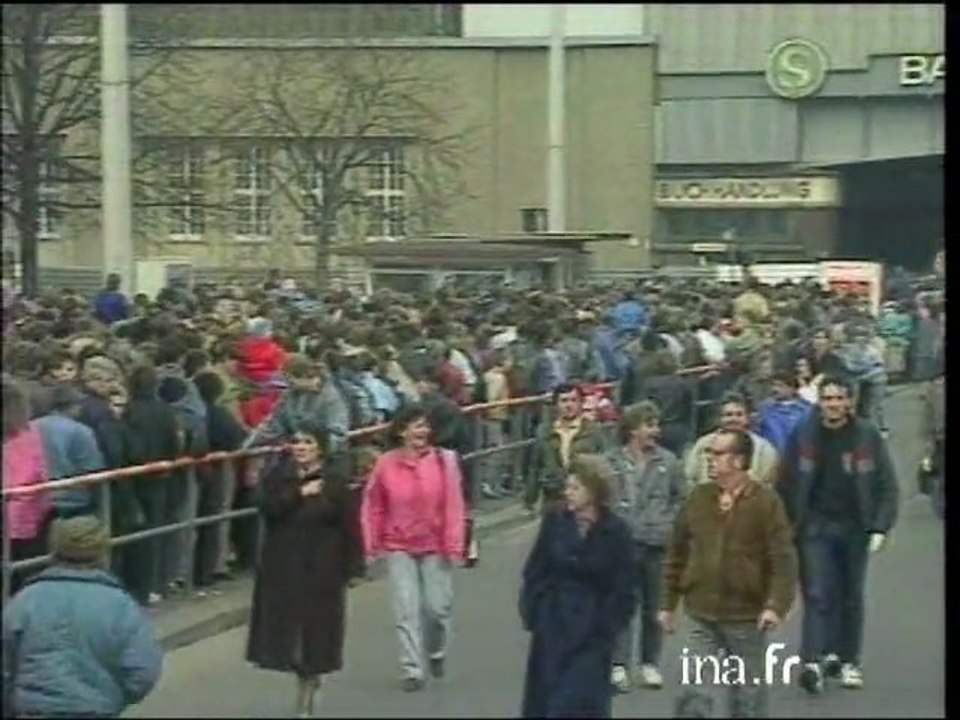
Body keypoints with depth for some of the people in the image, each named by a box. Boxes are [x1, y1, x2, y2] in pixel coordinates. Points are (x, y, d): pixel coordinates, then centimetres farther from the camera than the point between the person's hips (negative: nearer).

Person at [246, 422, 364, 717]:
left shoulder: (334, 481, -6)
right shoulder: (278, 477, 4)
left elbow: (349, 525, -6)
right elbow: (268, 508, -12)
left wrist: (352, 565, -8)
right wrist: (300, 493, -19)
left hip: (322, 569, -3)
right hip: (283, 567, 3)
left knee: (316, 625, -1)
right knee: (287, 624, 4)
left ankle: (306, 693, 10)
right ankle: (308, 679, 29)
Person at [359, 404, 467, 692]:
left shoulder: (443, 460, -9)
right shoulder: (386, 463, -7)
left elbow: (453, 505, -8)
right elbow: (373, 508, 0)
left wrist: (453, 544, -11)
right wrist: (371, 545, -1)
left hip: (435, 545, 0)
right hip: (399, 547, 0)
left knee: (437, 606, 5)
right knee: (407, 608, -2)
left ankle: (436, 651, 34)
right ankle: (412, 669, 4)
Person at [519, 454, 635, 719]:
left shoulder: (615, 531, -8)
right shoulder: (554, 522, -1)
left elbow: (622, 588, -4)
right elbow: (534, 572, 5)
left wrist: (608, 626, -9)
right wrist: (532, 613, -2)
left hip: (592, 634, -3)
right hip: (552, 629, 3)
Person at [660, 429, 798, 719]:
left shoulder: (766, 501, -7)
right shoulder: (698, 498, 3)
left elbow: (784, 559, -11)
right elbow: (676, 555, 10)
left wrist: (777, 605, -23)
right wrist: (668, 604, 11)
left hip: (747, 618, -2)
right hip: (702, 617, 2)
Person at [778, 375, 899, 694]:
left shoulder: (867, 437, -3)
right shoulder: (803, 436, -3)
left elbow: (888, 486, -2)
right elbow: (786, 485, 1)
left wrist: (880, 528, -10)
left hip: (854, 527, 1)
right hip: (816, 526, -1)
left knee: (852, 596, 11)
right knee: (817, 594, -10)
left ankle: (848, 661, 22)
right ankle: (813, 661, -16)